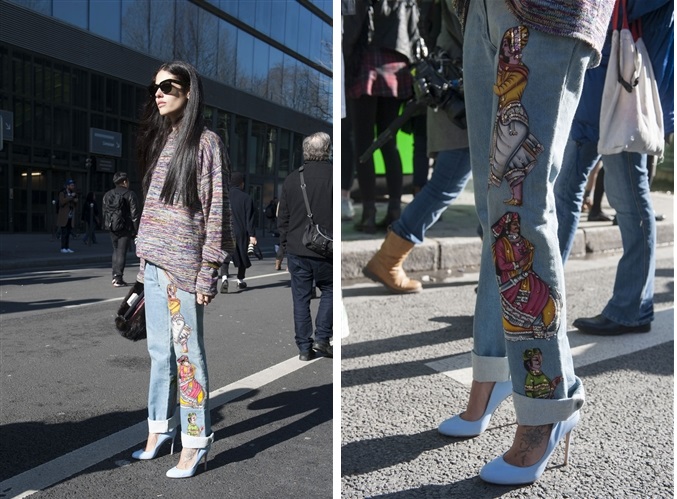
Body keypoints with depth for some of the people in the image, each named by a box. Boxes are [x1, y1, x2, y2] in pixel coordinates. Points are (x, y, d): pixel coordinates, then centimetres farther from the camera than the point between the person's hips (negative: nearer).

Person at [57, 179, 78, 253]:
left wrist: (76, 201, -2)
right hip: (64, 217, -5)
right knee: (64, 233, -9)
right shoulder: (62, 193, -3)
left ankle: (67, 248, 4)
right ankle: (63, 248, -7)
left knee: (68, 233, 3)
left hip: (70, 217, 5)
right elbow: (62, 202, -20)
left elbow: (75, 205, 19)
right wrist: (71, 197, -20)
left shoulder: (73, 194, 15)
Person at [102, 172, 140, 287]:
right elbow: (135, 214, -10)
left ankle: (115, 275, 16)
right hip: (125, 228, -5)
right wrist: (136, 230, -7)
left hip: (112, 228, 5)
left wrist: (107, 226, 19)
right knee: (122, 252, -3)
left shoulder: (107, 195, 13)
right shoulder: (130, 194, -6)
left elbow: (104, 212, 15)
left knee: (116, 250, 20)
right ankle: (118, 279, -4)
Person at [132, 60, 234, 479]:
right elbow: (151, 203, 17)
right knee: (160, 350, 14)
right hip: (154, 262, 7)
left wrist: (207, 272, -14)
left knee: (187, 352, -1)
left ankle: (196, 441, 11)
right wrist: (144, 257, 14)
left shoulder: (206, 142, -8)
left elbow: (216, 210, -11)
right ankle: (161, 427, 28)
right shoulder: (159, 139, 15)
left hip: (184, 263, -7)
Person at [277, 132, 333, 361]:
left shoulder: (292, 178, 2)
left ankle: (304, 347, 14)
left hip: (296, 250, 3)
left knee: (301, 297, 9)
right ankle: (322, 337, 9)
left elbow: (282, 218, 7)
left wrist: (285, 245, 16)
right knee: (329, 290, 17)